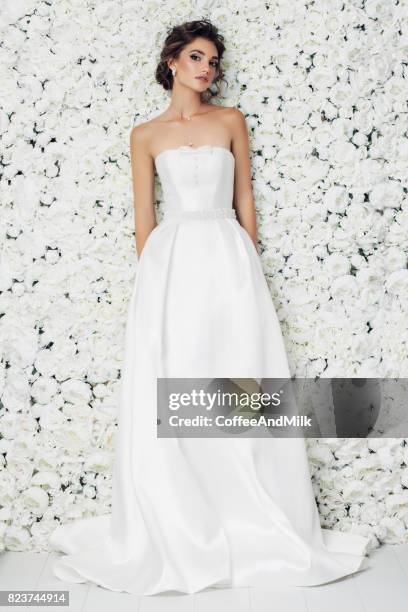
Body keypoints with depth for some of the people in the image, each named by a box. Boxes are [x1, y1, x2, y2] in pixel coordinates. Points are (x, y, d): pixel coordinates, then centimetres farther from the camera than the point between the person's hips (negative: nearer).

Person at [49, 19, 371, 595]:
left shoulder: (231, 121, 12)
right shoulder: (145, 134, 9)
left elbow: (244, 201, 11)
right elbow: (144, 217, 8)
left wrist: (250, 268, 6)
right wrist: (152, 281, 3)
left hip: (228, 259, 1)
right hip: (170, 263, 0)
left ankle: (253, 528, 13)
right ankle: (174, 533, 14)